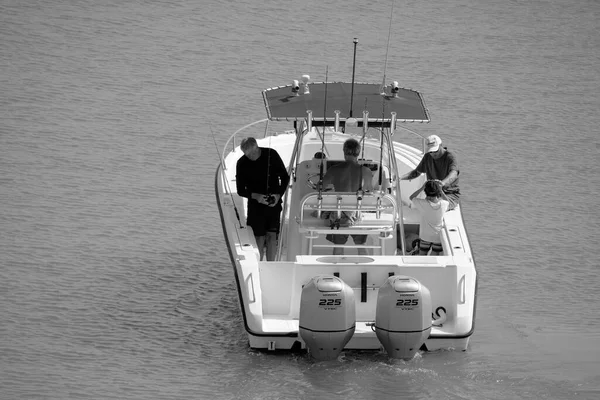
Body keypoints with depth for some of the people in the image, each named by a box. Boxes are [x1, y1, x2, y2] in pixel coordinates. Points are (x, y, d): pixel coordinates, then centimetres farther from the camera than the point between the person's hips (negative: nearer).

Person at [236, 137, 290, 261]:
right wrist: (256, 196, -20)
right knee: (259, 237, -3)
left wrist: (278, 195, -11)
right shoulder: (242, 164, -6)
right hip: (255, 203, -1)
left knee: (272, 235, -4)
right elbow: (241, 190, -1)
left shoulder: (271, 155, -6)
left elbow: (285, 177, 4)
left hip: (274, 203, 1)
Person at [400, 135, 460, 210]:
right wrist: (400, 178, 2)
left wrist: (443, 183, -58)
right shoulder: (427, 157, 7)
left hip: (450, 194, -5)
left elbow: (453, 174, -34)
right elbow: (417, 172, 22)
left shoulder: (450, 157, -14)